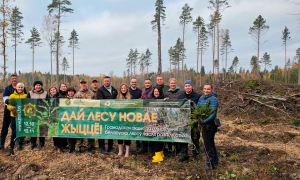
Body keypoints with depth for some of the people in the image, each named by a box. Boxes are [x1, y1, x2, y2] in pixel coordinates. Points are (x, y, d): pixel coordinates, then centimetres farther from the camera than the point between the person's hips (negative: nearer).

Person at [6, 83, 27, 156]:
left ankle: (20, 145, 29)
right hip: (14, 116, -1)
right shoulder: (12, 96, 6)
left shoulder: (26, 96, 6)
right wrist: (11, 107, -18)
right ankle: (11, 148, 1)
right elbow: (8, 105, 3)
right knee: (14, 132, -3)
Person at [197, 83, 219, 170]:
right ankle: (215, 163, 31)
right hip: (204, 124, 8)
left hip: (210, 124, -8)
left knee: (208, 144, -2)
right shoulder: (202, 98, 10)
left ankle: (210, 163, 12)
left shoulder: (213, 99, -14)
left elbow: (213, 113, -22)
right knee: (210, 143, 18)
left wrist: (205, 121, -31)